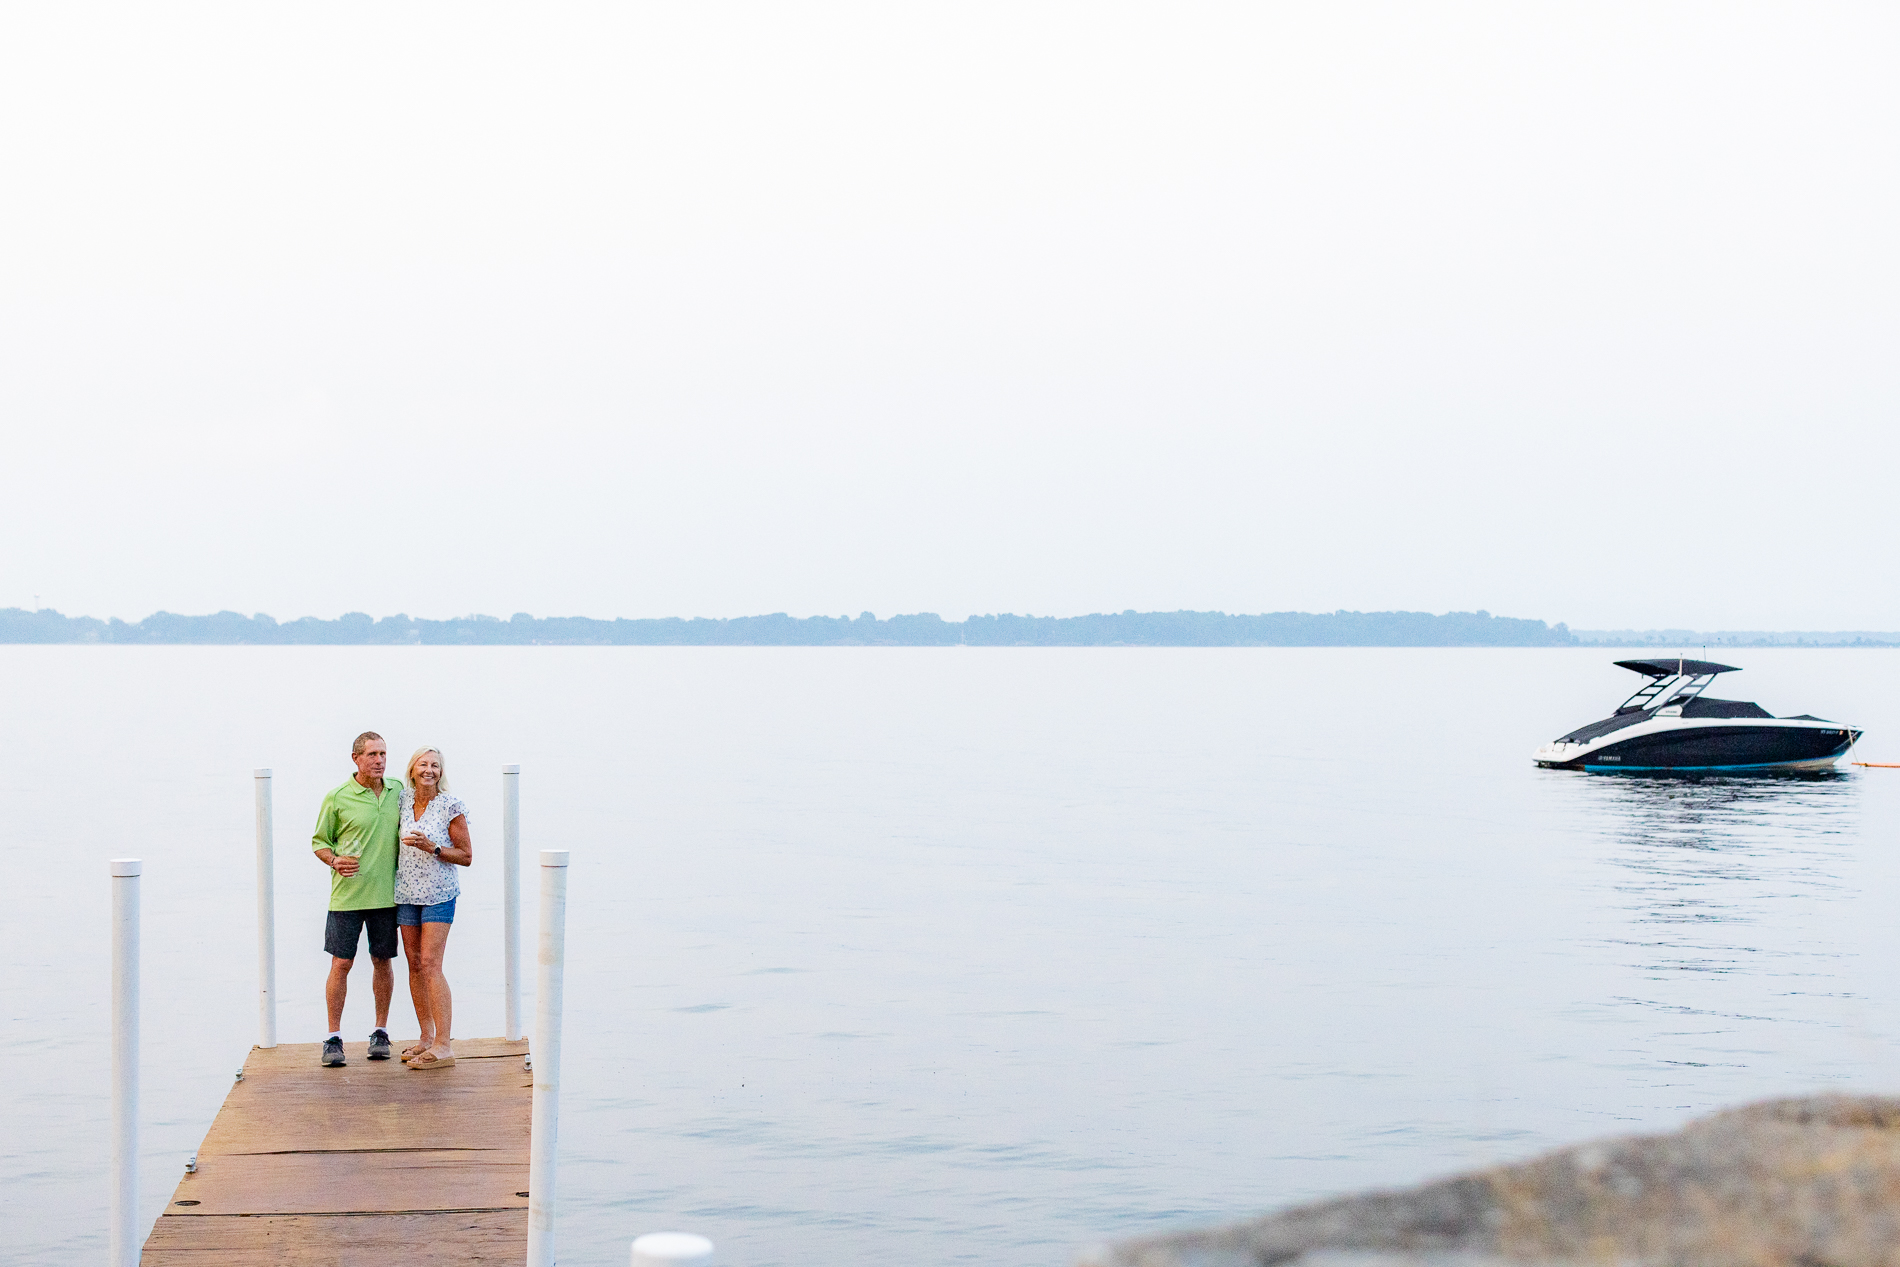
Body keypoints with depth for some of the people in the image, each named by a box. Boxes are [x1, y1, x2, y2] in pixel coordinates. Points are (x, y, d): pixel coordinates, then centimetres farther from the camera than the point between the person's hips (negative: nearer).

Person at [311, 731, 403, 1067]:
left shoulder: (398, 791, 7)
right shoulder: (337, 798, -4)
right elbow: (319, 841, 3)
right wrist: (335, 861, -16)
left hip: (386, 894, 3)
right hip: (347, 896, -3)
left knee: (382, 961, 9)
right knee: (341, 963, -2)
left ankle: (381, 1032, 21)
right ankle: (334, 1038, 6)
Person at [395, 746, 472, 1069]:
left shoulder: (451, 807, -8)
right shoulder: (404, 799, 6)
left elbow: (466, 856, -6)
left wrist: (432, 848, -19)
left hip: (439, 894, -6)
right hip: (407, 893, 6)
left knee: (429, 964, -13)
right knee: (414, 964, 7)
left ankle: (444, 1045, -13)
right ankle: (426, 1038, 17)